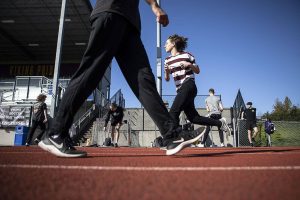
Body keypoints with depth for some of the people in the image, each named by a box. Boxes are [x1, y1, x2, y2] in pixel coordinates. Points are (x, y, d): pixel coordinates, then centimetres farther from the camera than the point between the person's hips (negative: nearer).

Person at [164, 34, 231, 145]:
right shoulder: (167, 60, 13)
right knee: (193, 117, 5)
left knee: (173, 112, -17)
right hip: (180, 90, 7)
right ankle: (220, 122, 18)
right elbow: (167, 79, 13)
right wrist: (167, 72, -8)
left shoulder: (186, 55, -2)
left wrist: (189, 64, -13)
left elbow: (197, 71, 5)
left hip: (188, 87, -7)